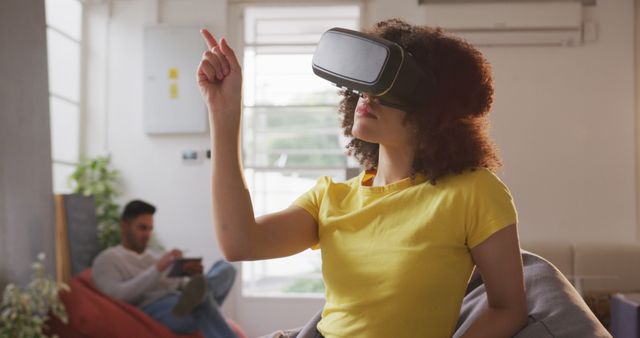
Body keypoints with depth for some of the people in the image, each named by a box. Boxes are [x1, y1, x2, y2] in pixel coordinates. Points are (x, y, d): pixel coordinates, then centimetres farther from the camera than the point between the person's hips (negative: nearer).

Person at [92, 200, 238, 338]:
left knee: (225, 267, -21)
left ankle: (195, 296, -48)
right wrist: (157, 269, -14)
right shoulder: (106, 259, 12)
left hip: (188, 311, 7)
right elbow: (116, 296, -9)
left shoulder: (159, 257, 32)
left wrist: (195, 276, -3)